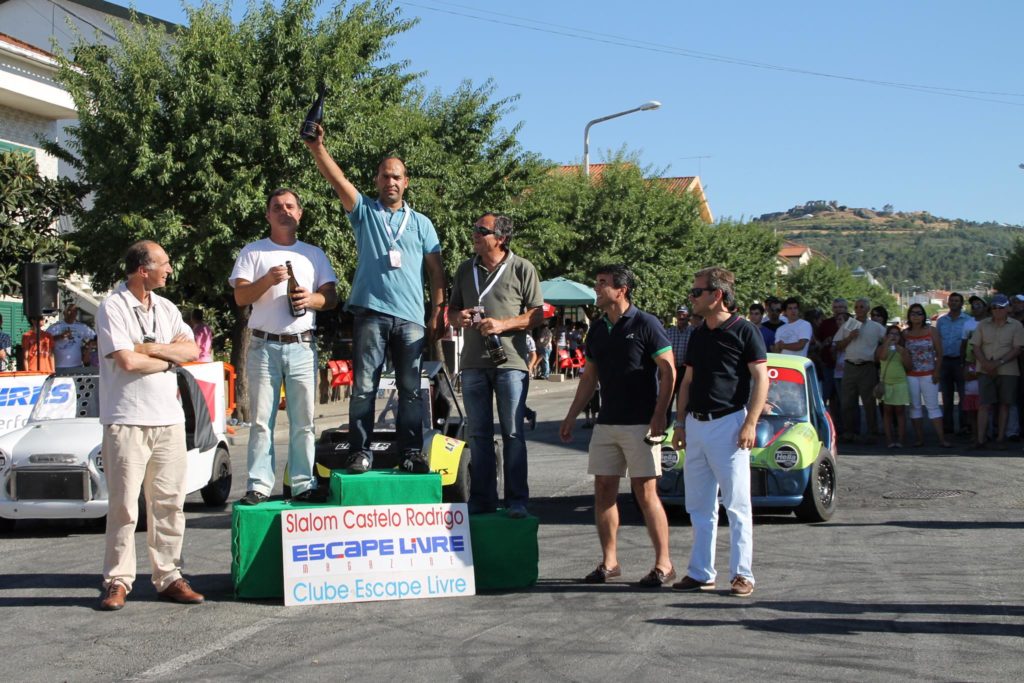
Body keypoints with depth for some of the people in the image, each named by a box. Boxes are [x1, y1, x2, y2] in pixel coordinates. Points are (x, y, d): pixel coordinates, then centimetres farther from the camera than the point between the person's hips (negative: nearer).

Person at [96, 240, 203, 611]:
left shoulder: (166, 309, 15)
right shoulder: (112, 307, -5)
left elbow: (193, 351, 5)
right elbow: (126, 361, -15)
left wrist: (149, 348, -9)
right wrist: (171, 356, -1)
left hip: (168, 418, 6)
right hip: (127, 420, -6)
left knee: (169, 503, 6)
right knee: (124, 505, -4)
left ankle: (168, 577, 12)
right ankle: (118, 581, 3)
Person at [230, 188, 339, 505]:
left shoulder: (314, 254, 16)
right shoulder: (253, 252, 9)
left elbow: (331, 298, 11)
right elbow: (240, 297, 0)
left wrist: (311, 299, -10)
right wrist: (268, 280, -16)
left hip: (302, 347, 2)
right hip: (264, 346, -1)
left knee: (303, 422, 1)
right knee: (261, 421, -3)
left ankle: (303, 484, 4)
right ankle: (259, 486, -1)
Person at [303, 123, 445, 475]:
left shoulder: (421, 223, 15)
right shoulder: (364, 212, 11)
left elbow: (436, 271, 12)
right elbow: (337, 180, -6)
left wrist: (438, 312, 3)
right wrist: (317, 148, -22)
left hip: (411, 317, 1)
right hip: (371, 313, -1)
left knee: (411, 389, 3)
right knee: (363, 387, -2)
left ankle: (412, 452, 8)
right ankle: (360, 452, 2)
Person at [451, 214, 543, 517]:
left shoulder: (522, 269, -1)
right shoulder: (465, 269, 13)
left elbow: (537, 315, -2)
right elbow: (453, 308, 22)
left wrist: (503, 324, -15)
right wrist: (459, 316, -1)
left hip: (510, 362, -4)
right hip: (473, 363, 4)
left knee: (513, 434, 0)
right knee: (479, 434, 8)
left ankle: (517, 500, 5)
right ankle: (482, 498, 15)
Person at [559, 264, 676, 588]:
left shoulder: (646, 324, -7)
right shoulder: (597, 330, 13)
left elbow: (668, 371, -9)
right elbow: (589, 377, 20)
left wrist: (659, 416, -16)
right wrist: (571, 416, 17)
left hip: (640, 424, -7)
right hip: (606, 423, 7)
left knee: (646, 492, -7)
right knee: (604, 490, 6)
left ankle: (663, 563, 1)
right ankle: (609, 561, 14)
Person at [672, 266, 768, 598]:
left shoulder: (744, 332, -7)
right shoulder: (698, 336, 15)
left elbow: (761, 378, -10)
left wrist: (750, 424, -17)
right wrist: (680, 424, 15)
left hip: (729, 423, -7)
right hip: (696, 424, 7)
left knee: (736, 504, -3)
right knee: (699, 506, 10)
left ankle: (742, 574, 2)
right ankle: (701, 573, 17)